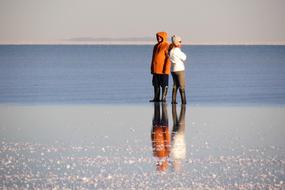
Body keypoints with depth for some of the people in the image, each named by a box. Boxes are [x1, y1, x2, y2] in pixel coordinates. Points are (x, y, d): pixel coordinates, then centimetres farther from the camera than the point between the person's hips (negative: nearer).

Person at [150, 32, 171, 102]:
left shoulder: (167, 46, -7)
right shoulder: (156, 46, 16)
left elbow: (168, 58, -12)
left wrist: (166, 69, -18)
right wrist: (152, 68, 17)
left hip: (163, 70, -7)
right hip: (156, 70, 8)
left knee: (164, 85, -2)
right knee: (156, 85, 8)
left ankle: (164, 98, 0)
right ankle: (156, 98, 13)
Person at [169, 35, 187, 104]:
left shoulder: (170, 50, 5)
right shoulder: (177, 50, -16)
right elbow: (184, 58, -7)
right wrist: (180, 50, 1)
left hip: (173, 70, 8)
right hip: (179, 69, -7)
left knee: (175, 85, 13)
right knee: (182, 86, -4)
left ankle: (173, 100, 10)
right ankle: (183, 101, -6)